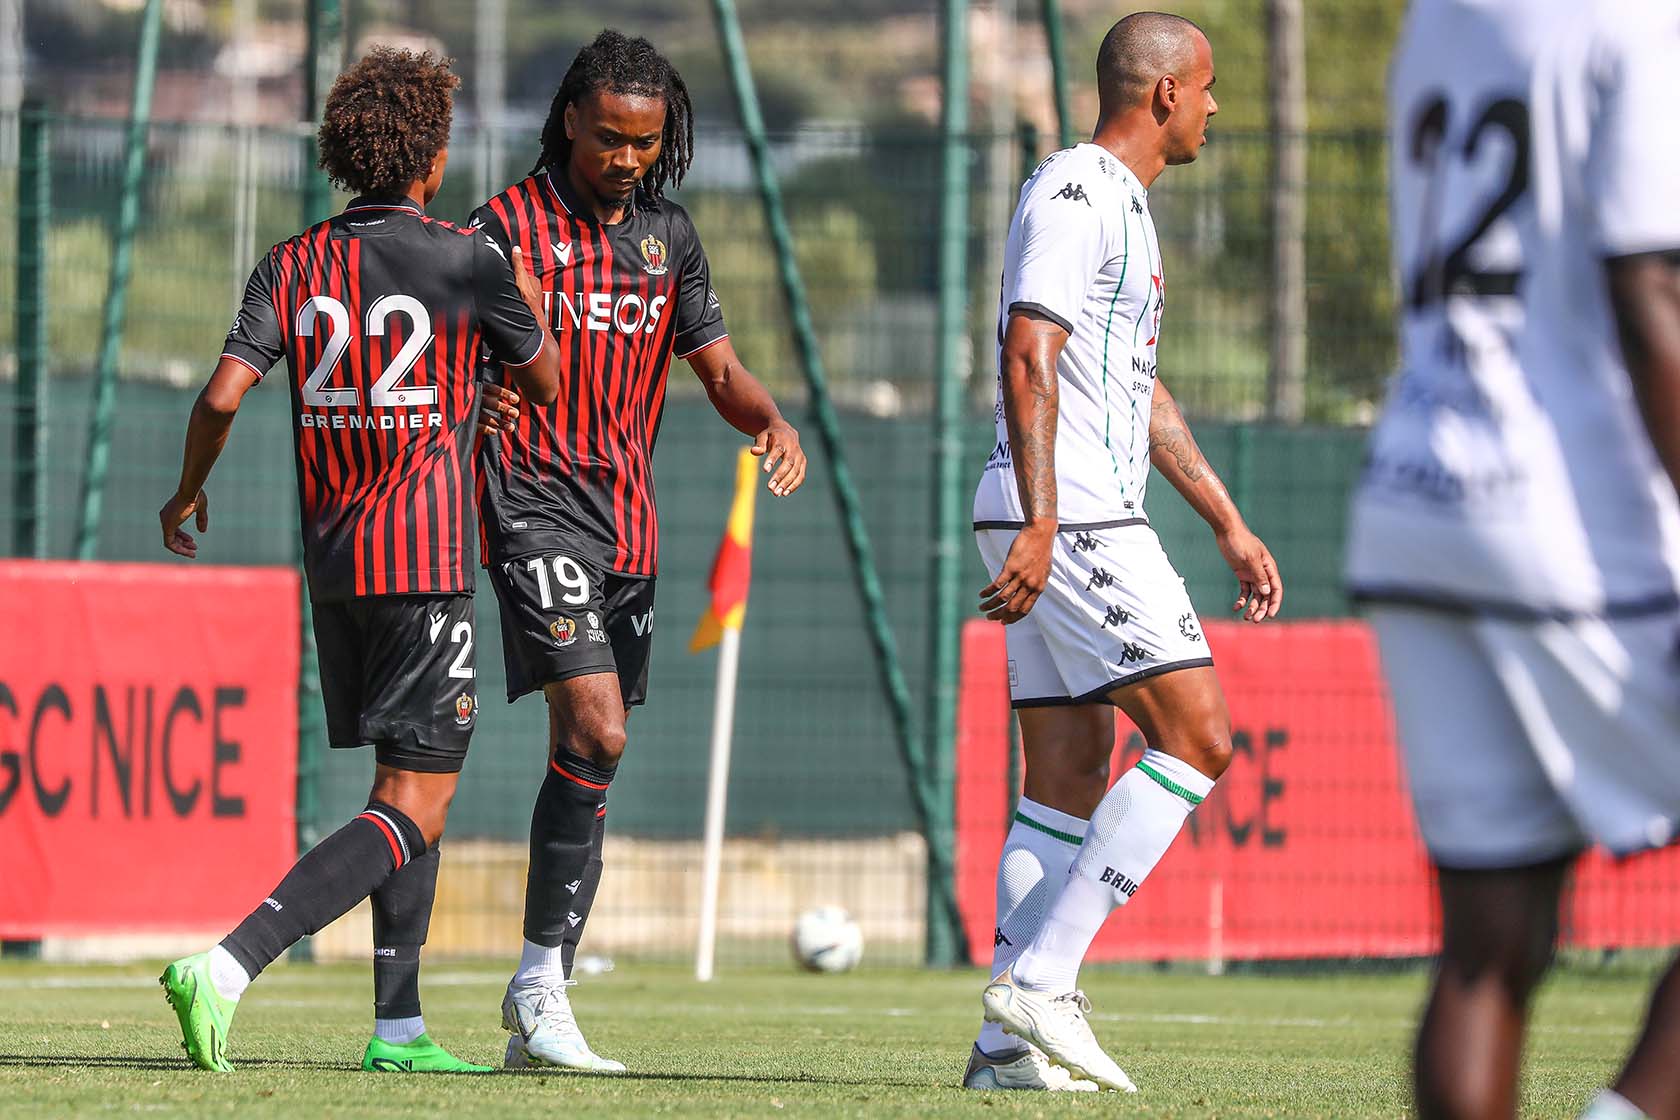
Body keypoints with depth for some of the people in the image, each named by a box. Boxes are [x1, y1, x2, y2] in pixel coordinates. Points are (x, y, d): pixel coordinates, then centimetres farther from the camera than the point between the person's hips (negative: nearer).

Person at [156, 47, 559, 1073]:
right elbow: (544, 381, 8)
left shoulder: (294, 266, 2)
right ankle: (229, 967, -25)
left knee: (408, 786, 19)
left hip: (333, 562, 6)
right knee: (413, 810, -8)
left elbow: (224, 394, -8)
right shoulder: (469, 264, -8)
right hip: (427, 565, -6)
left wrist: (189, 492, 10)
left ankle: (399, 1026, 17)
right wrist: (530, 305, 30)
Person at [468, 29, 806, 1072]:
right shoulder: (513, 224, -4)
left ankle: (541, 1010, 14)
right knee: (596, 731, -21)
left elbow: (720, 367, 16)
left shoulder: (668, 234, 13)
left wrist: (775, 423, -5)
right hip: (538, 507, -6)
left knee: (588, 753, 8)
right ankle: (542, 981, -14)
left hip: (629, 522, 6)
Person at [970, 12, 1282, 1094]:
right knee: (1199, 739, -11)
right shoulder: (1075, 194, -10)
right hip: (1070, 517, -10)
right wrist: (1041, 523, -27)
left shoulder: (1122, 205, 22)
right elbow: (1028, 358, -20)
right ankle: (1037, 981, -14)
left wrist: (1230, 525, 29)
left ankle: (1011, 1042, 4)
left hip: (1072, 522, 10)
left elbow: (1143, 393, 29)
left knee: (1070, 781, 7)